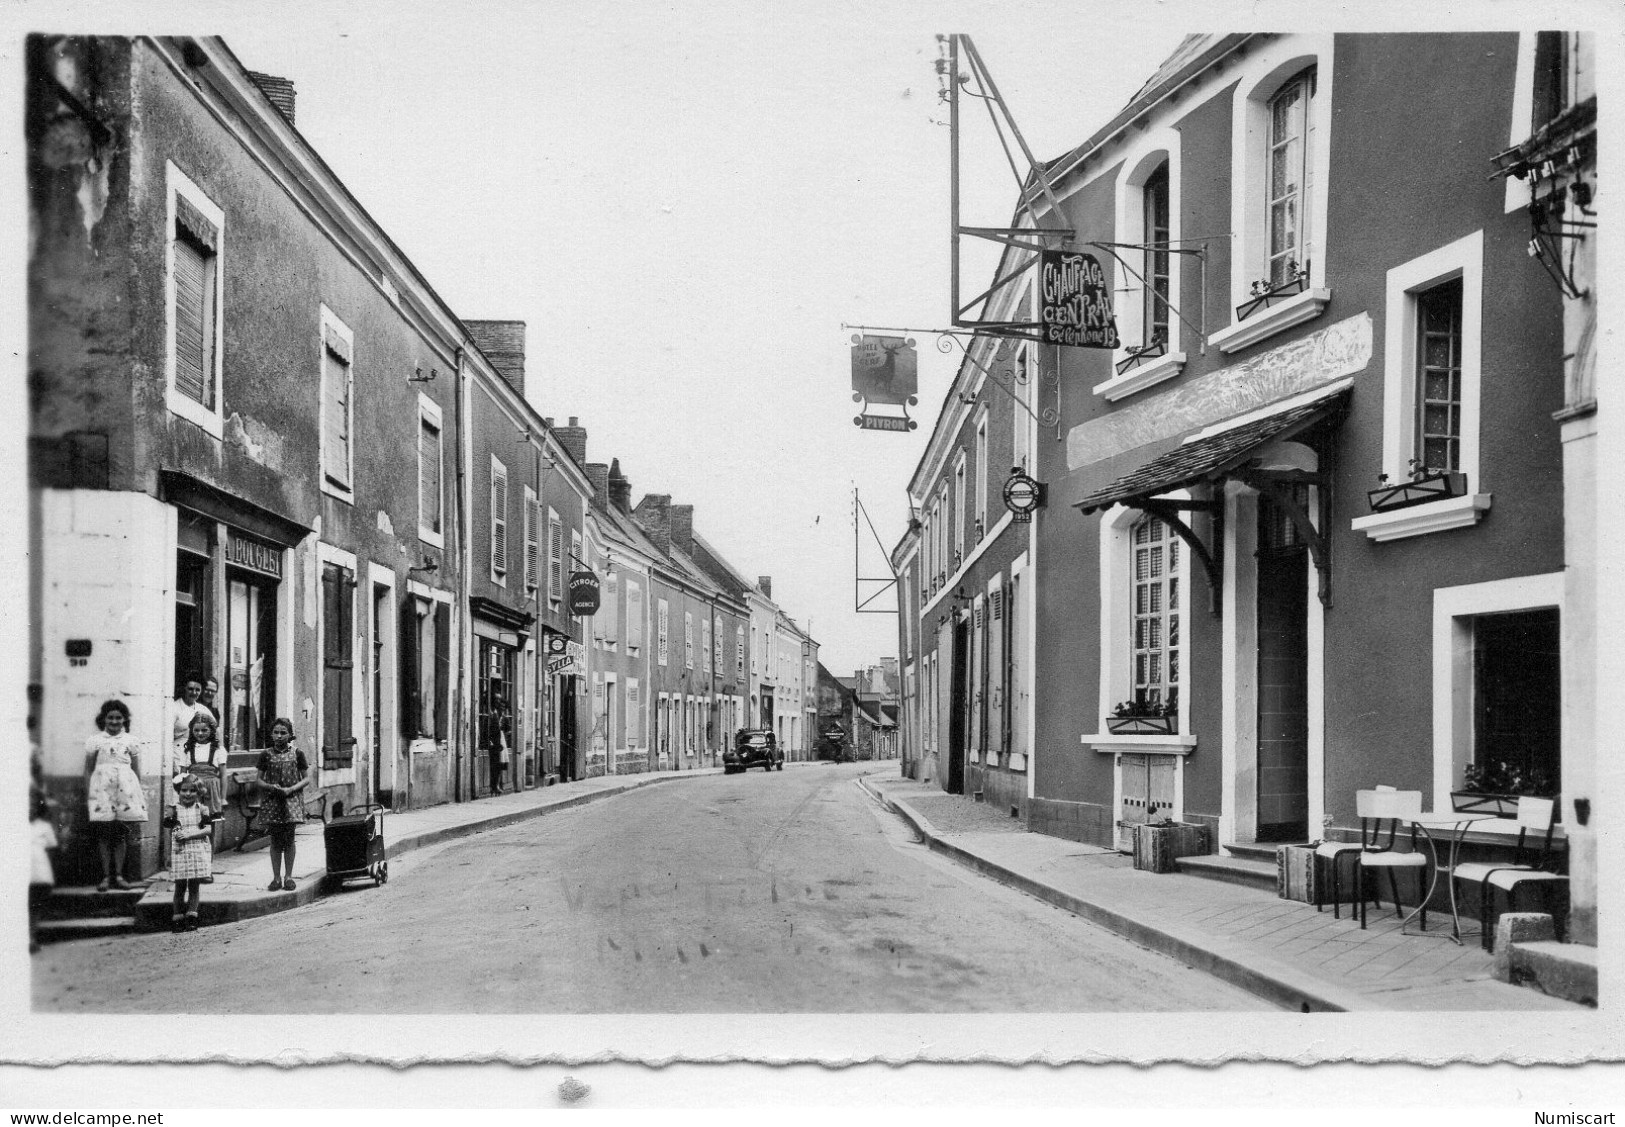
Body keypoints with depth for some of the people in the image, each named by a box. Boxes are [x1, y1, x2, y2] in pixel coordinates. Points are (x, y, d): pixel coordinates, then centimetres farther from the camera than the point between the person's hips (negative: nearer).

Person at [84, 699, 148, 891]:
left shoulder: (131, 740, 9)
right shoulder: (95, 741, 7)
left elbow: (137, 769, 11)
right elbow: (88, 769, 8)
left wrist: (139, 794, 9)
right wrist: (87, 795, 2)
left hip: (125, 788, 1)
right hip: (102, 788, -1)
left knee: (121, 832, 2)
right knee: (103, 833, -2)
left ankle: (119, 874, 8)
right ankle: (106, 875, 2)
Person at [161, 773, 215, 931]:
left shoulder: (202, 809, 3)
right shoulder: (174, 810, 4)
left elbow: (208, 830, -5)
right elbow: (171, 834, 7)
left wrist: (188, 835, -16)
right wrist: (169, 855, 4)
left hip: (198, 852, 0)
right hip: (179, 852, 0)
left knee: (194, 886, 3)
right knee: (180, 886, 3)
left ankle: (191, 917, 8)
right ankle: (178, 919, 8)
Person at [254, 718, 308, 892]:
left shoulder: (297, 754, 2)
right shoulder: (266, 754, 5)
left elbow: (306, 778, 4)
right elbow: (260, 780, 7)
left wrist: (291, 789, -12)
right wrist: (271, 786, -13)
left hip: (291, 800, -1)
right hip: (271, 801, 1)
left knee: (289, 839, 0)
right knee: (275, 840, 3)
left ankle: (288, 876, 8)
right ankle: (276, 877, 9)